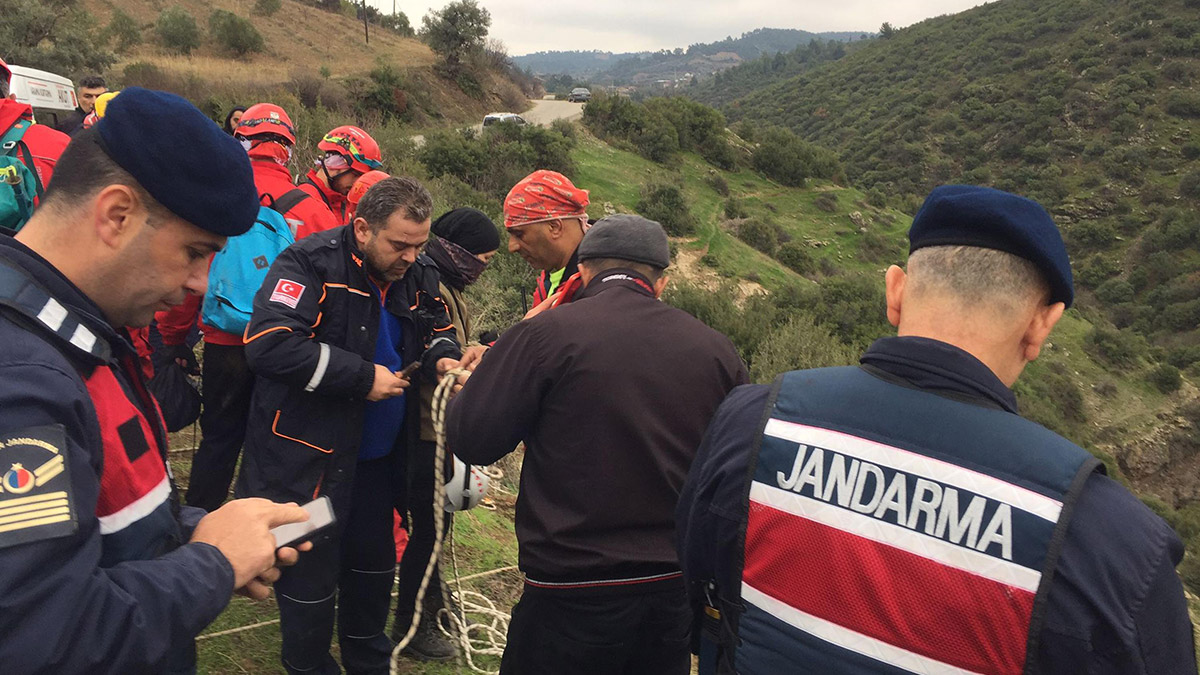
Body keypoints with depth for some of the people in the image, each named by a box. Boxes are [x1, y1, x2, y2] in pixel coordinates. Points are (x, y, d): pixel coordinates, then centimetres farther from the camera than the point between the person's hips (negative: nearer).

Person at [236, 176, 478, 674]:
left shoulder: (418, 274, 2)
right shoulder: (312, 263, -19)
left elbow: (436, 328, 17)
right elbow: (268, 344, -28)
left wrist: (442, 357, -8)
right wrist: (362, 376, -25)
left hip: (377, 453, 7)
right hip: (309, 456, -7)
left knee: (374, 563, 21)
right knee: (311, 575, 5)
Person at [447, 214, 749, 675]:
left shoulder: (544, 334, -13)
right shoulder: (715, 349, -1)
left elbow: (471, 441, -10)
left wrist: (469, 388, 9)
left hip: (574, 592, -4)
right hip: (678, 591, 4)